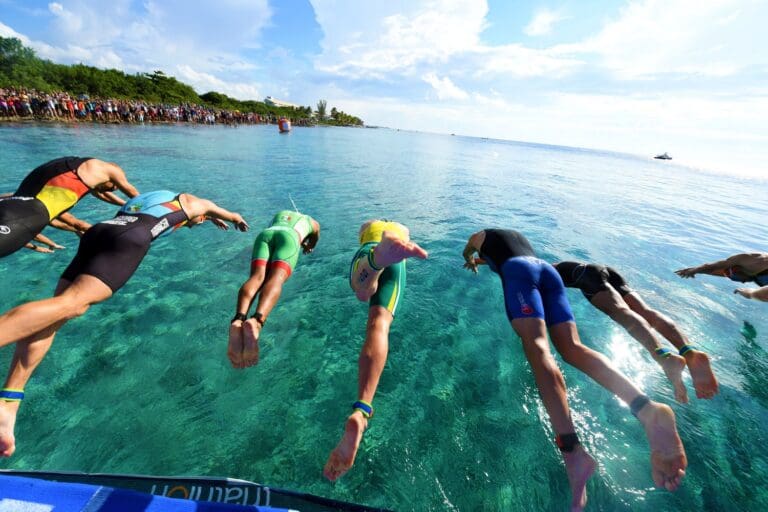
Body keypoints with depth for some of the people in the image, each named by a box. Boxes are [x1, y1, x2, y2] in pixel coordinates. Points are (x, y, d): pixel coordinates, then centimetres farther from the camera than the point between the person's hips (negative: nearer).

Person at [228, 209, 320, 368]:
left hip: (265, 234, 3)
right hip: (288, 237, -3)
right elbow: (315, 238, 59)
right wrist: (309, 247, 80)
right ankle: (256, 321, -59)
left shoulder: (280, 214, 46)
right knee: (276, 279, -27)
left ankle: (238, 320, -54)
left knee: (257, 277, -22)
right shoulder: (311, 221, 39)